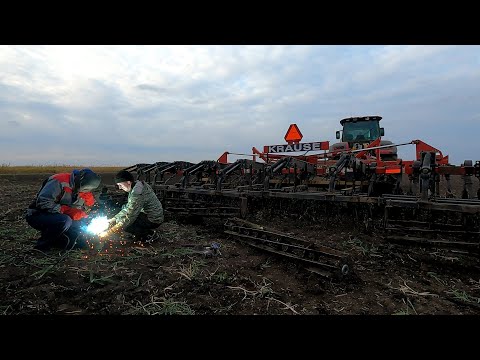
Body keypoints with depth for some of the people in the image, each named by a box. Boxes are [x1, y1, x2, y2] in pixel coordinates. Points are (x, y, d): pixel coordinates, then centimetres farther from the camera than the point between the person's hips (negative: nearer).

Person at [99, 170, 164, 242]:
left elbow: (128, 218, -27)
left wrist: (109, 232, -20)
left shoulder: (137, 194, -29)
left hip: (153, 220, -10)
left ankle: (148, 234, -1)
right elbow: (128, 208, 11)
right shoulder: (138, 184, 0)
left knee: (123, 224, -14)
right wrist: (114, 219, 7)